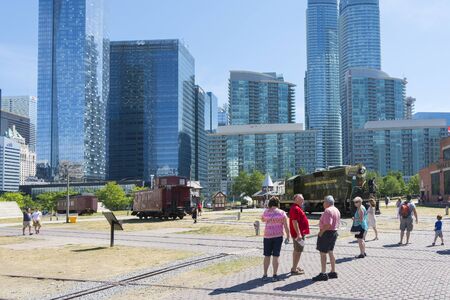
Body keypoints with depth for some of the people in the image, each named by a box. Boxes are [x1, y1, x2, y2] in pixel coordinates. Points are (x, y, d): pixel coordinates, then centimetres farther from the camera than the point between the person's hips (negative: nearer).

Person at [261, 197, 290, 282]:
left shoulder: (266, 212, -1)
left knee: (267, 256, 11)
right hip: (278, 236, -1)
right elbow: (286, 226, -5)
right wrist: (288, 236, 5)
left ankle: (265, 275, 13)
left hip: (267, 236, 1)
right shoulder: (282, 213, -3)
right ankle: (274, 275, 5)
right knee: (276, 256, 3)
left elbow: (262, 220, 20)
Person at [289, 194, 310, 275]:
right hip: (298, 233, -11)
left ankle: (294, 267, 27)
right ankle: (294, 270, -4)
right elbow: (294, 222, -25)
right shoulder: (295, 208, -19)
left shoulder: (297, 208, 16)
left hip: (299, 233, 11)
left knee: (296, 250, 18)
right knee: (298, 251, -7)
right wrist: (298, 234, -27)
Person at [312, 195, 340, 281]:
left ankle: (323, 274, -3)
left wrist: (321, 232, -19)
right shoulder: (337, 210, 14)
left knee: (323, 253, -5)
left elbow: (328, 224, -28)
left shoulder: (328, 211, -19)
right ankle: (333, 272, 23)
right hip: (334, 232, 10)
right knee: (330, 252, 17)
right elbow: (337, 223, 19)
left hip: (326, 233, -10)